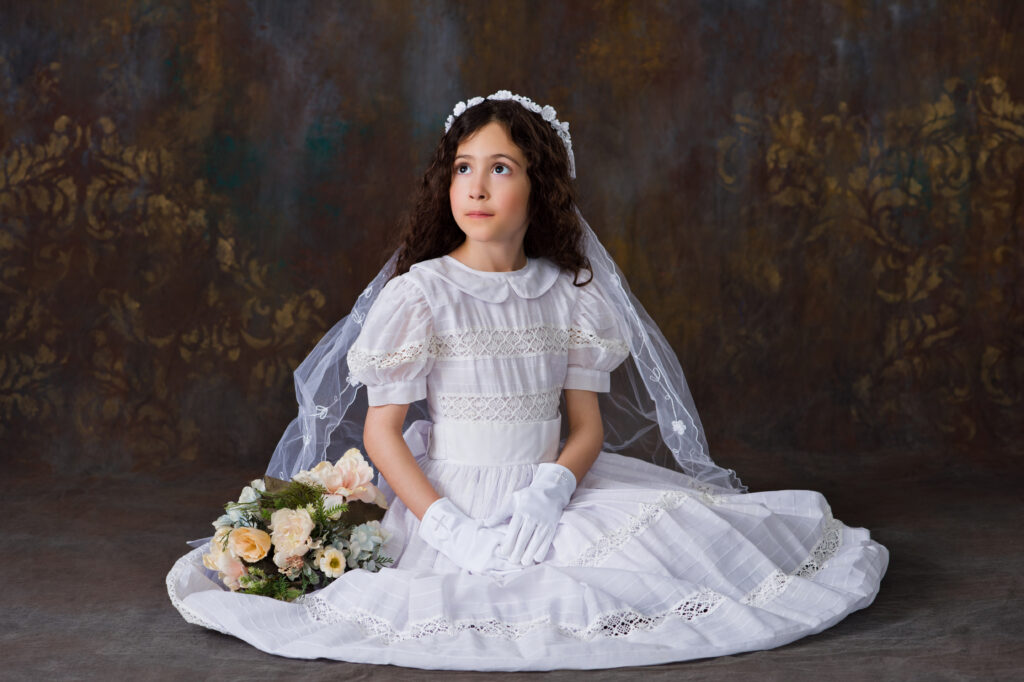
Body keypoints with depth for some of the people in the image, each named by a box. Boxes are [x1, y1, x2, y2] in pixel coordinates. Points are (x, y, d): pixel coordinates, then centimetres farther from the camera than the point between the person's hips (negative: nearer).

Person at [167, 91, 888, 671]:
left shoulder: (568, 294, 6)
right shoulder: (418, 294, -6)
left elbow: (588, 423, 5)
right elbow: (381, 431, -6)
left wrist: (552, 488, -17)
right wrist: (450, 529, -19)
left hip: (549, 498, 4)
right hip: (454, 502, -4)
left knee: (679, 525, -15)